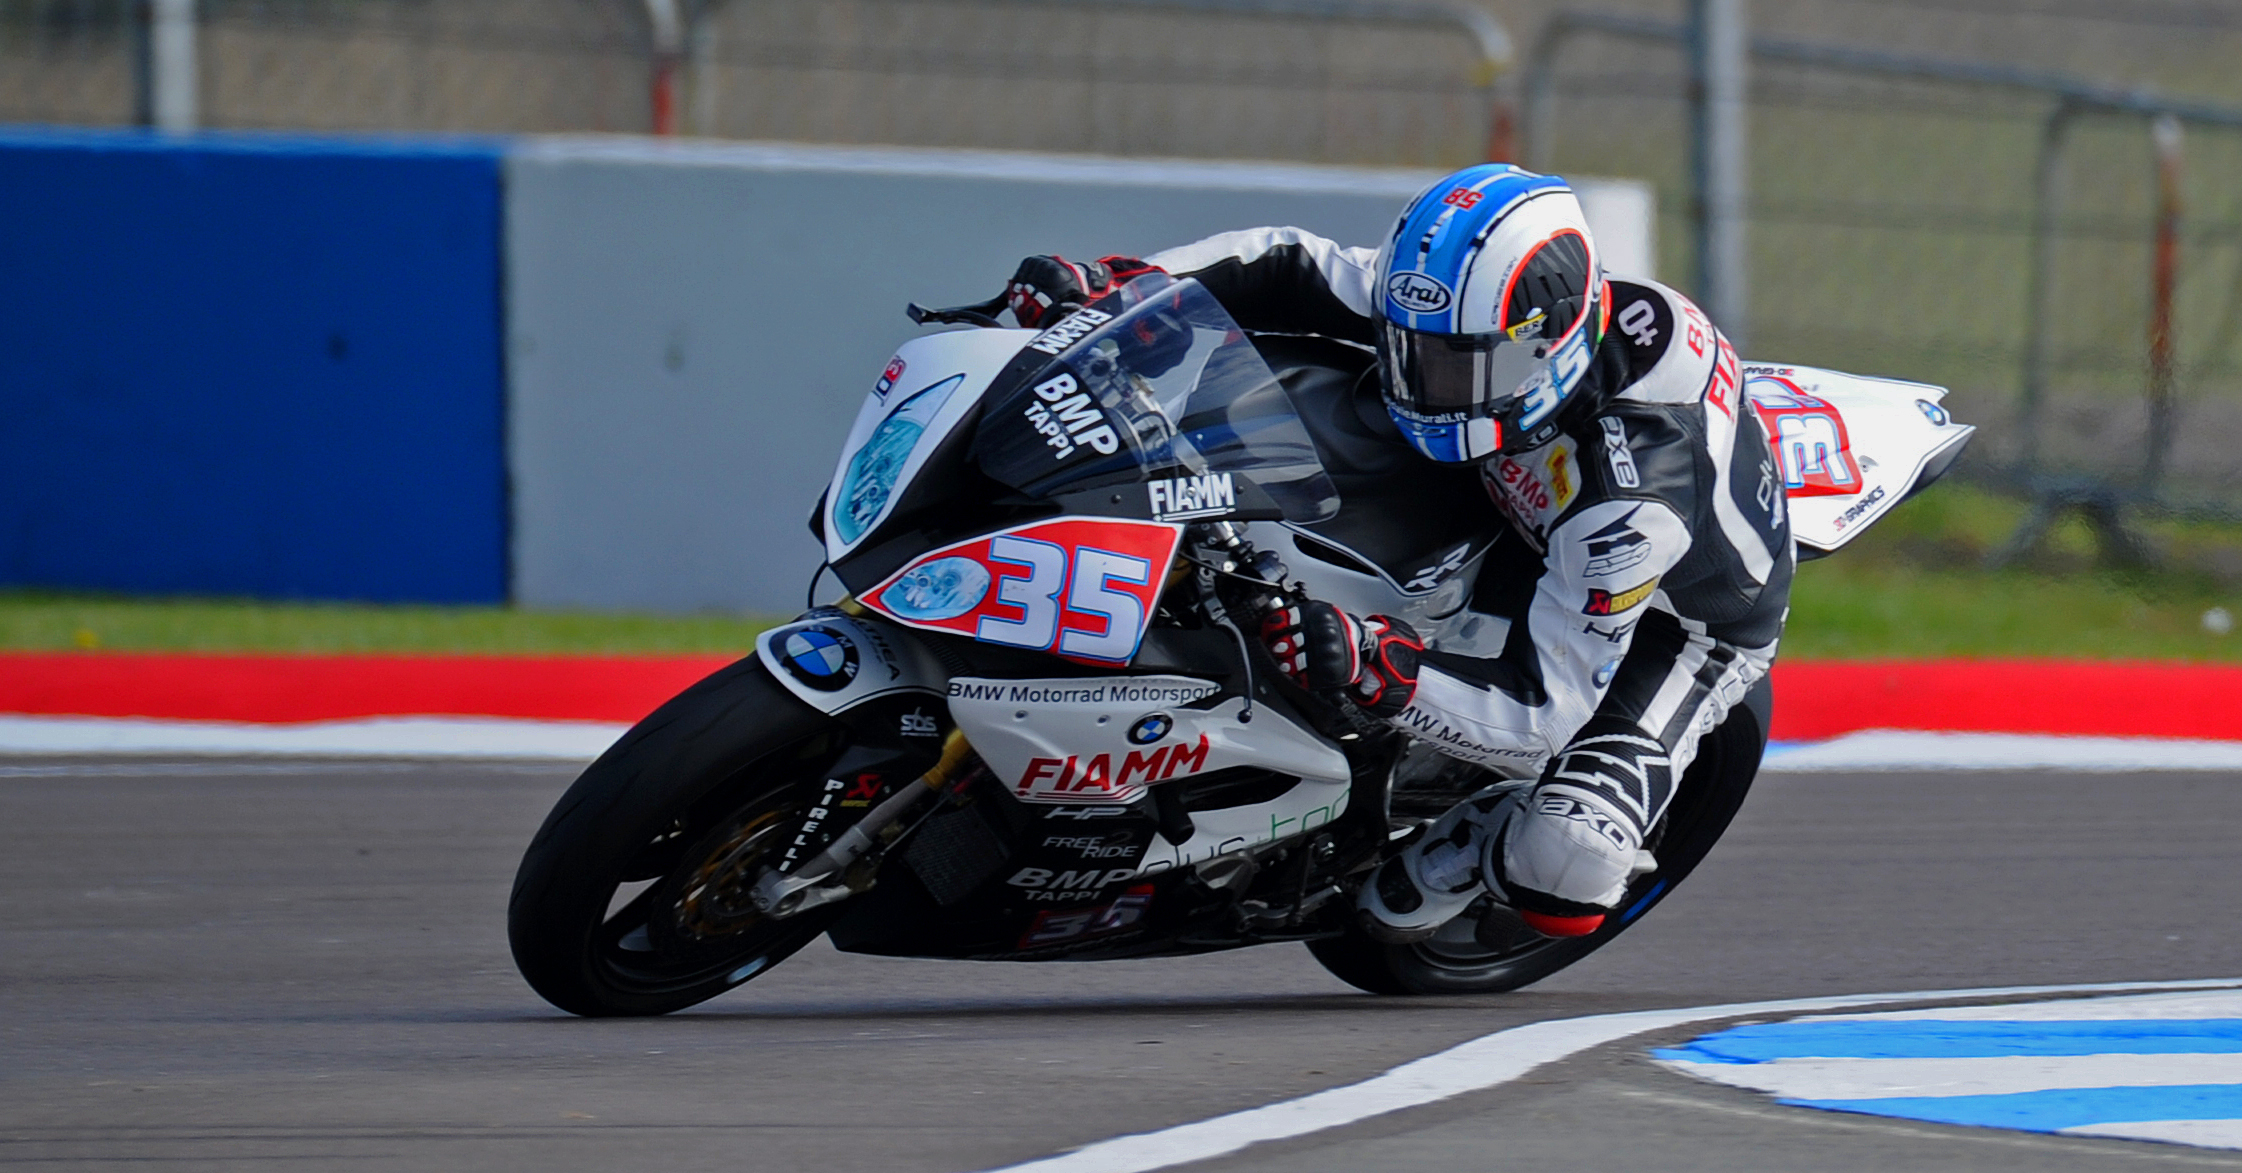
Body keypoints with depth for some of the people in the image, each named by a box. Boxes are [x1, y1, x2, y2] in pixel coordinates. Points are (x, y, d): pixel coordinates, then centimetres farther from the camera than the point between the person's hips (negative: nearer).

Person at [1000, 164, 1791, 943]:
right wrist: (1107, 286, -27)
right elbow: (1292, 272, -14)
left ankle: (1487, 840, 5)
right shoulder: (1471, 306, -27)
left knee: (1559, 877, -29)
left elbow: (1540, 712, -40)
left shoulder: (1631, 494, -45)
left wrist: (1370, 668, -55)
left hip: (1685, 621, -7)